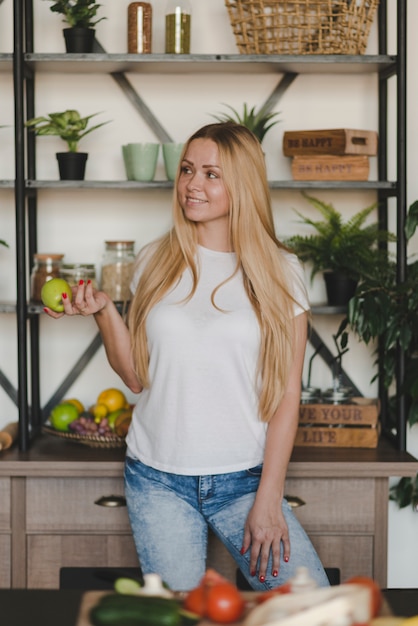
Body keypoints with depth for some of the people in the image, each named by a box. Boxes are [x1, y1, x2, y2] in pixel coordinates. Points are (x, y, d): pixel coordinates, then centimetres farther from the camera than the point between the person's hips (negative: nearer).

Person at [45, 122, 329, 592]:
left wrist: (269, 499, -7)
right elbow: (136, 377, 9)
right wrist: (103, 311, -6)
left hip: (244, 478, -1)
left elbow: (287, 392, -2)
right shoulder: (155, 262, 6)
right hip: (158, 479, 1)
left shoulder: (279, 272, 0)